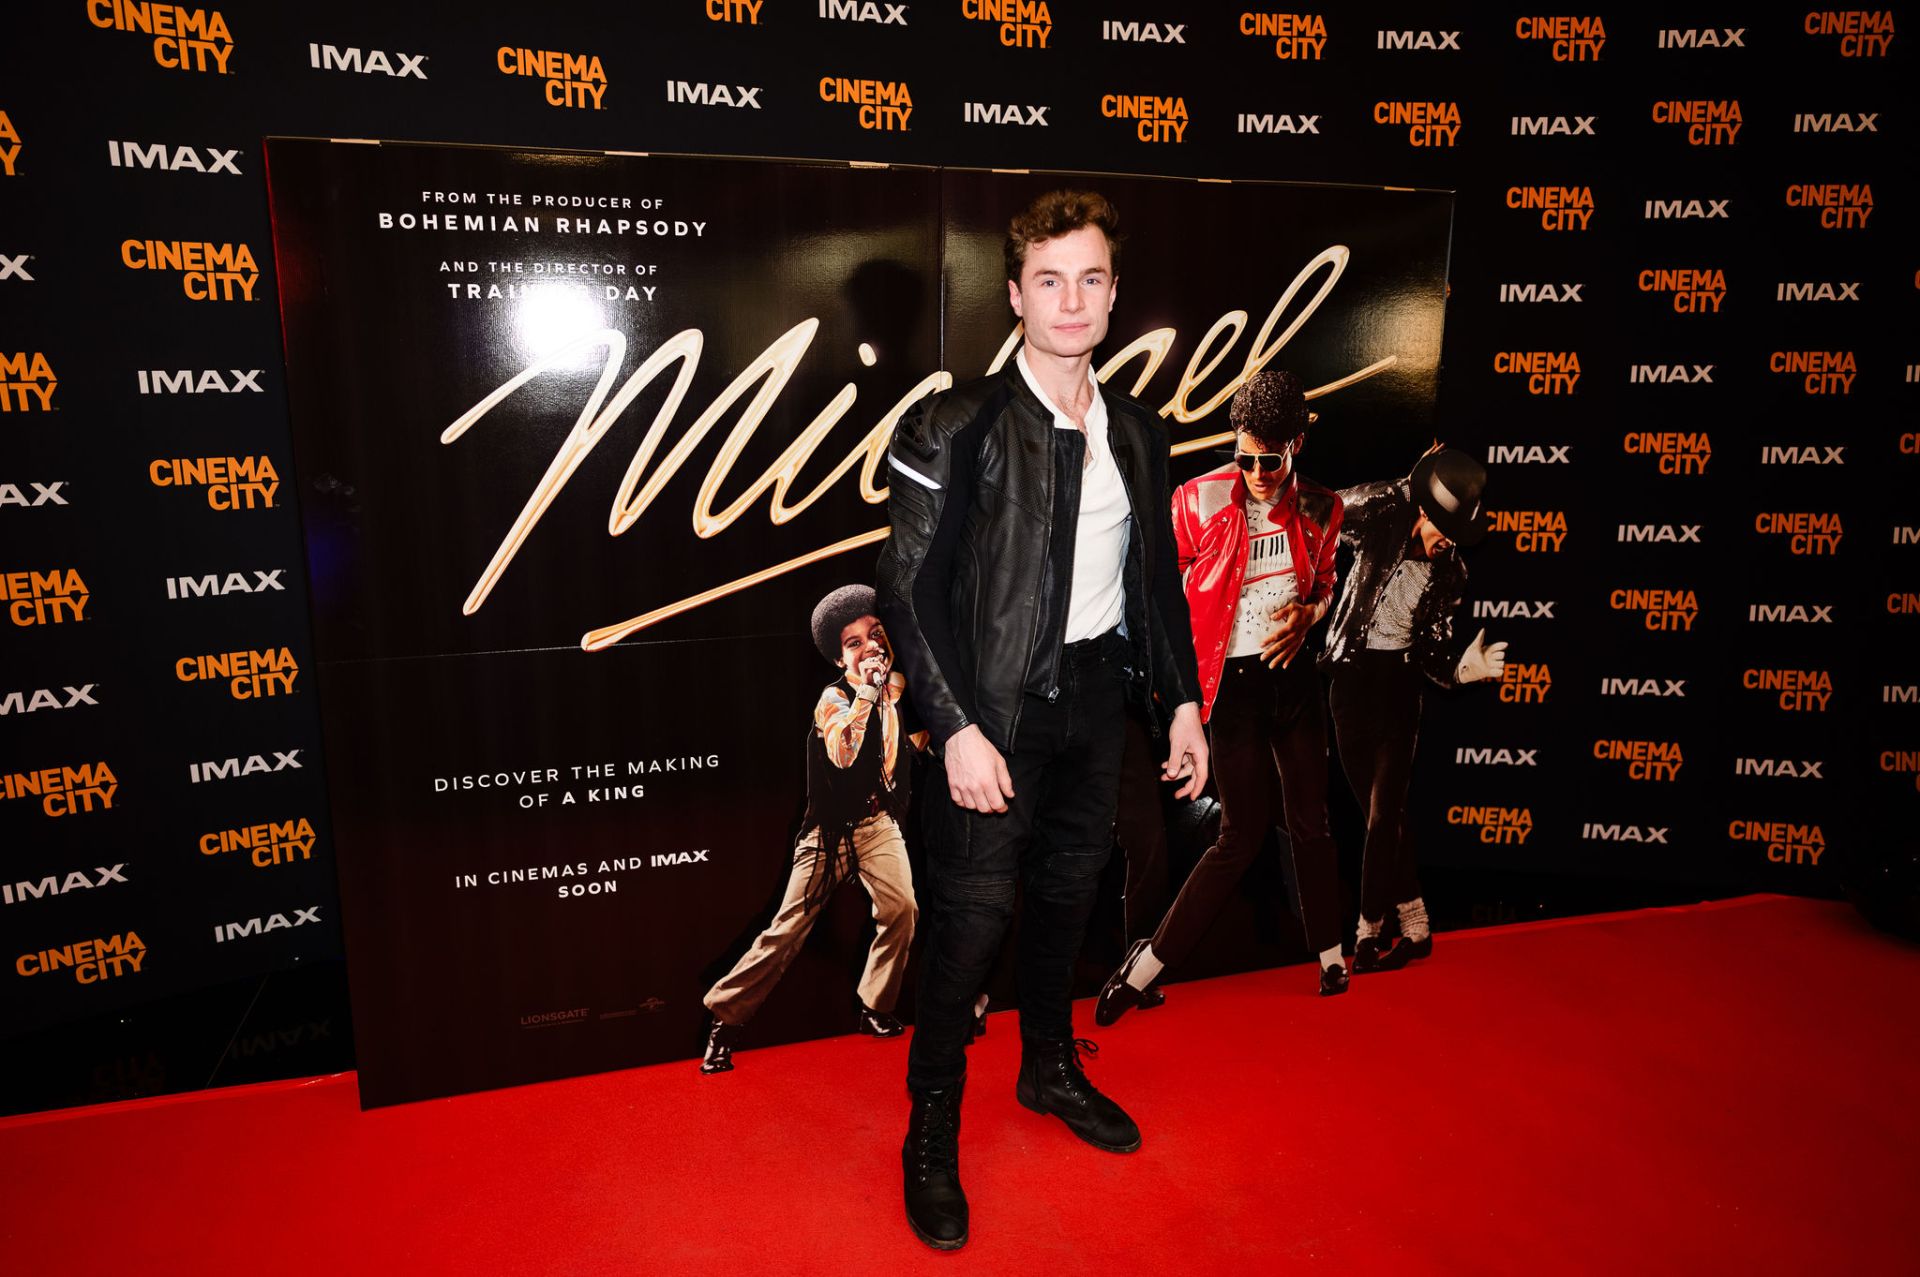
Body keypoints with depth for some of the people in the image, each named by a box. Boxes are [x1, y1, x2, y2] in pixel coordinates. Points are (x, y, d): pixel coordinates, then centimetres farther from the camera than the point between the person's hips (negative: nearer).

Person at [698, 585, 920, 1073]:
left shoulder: (895, 684, 0)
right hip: (832, 828, -4)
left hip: (879, 820, 4)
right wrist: (866, 691, -38)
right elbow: (843, 753, -35)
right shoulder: (833, 698, -15)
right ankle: (723, 1018, 10)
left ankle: (874, 1009, 4)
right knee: (789, 927, -4)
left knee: (902, 908, -15)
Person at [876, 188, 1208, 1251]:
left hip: (1097, 697, 6)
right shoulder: (952, 428, -10)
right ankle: (932, 1132, 23)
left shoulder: (1137, 434, 8)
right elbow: (908, 591, -13)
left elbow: (1156, 577, 13)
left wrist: (1183, 700, 9)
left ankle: (1051, 1067, 44)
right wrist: (958, 728, -18)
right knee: (970, 917, 0)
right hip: (996, 711, -5)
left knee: (1068, 893, 19)